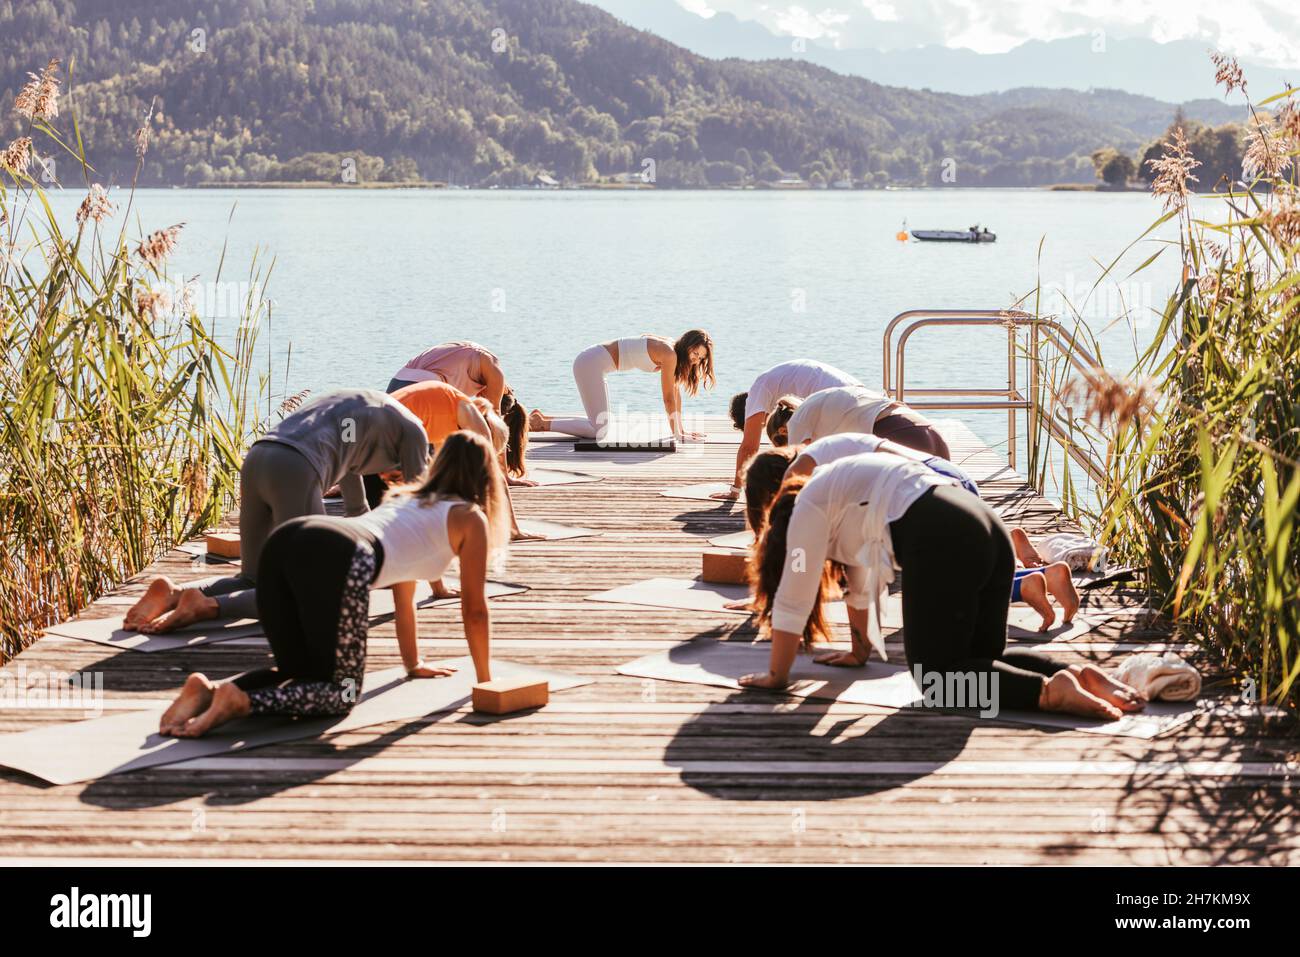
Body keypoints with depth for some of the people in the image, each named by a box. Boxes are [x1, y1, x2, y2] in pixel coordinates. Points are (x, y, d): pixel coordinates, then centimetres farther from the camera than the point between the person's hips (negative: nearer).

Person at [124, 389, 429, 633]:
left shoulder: (353, 404, 39)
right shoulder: (412, 429, 18)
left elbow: (355, 508, 49)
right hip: (295, 472, -8)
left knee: (253, 582, 19)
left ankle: (174, 593, -7)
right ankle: (207, 606, -21)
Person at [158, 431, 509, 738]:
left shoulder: (406, 498, 39)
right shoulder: (471, 518, 19)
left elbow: (402, 596, 48)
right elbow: (474, 610, 21)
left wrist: (413, 664, 58)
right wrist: (485, 681, 33)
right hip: (338, 559, -7)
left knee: (299, 673, 20)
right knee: (342, 691, 3)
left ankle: (209, 688, -6)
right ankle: (240, 700, -20)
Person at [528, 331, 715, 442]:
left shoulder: (671, 351, 9)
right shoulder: (669, 354, -19)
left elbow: (676, 391, 16)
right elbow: (668, 397, -15)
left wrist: (681, 429, 17)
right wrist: (677, 434, -7)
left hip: (591, 362, 10)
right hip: (591, 363, -10)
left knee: (599, 424, 17)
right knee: (598, 430, -13)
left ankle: (542, 417, 21)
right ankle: (541, 423, -5)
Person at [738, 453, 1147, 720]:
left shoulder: (810, 504, 13)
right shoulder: (844, 491, 37)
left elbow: (794, 596, 10)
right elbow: (862, 586, 45)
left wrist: (776, 676, 17)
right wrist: (860, 652, 54)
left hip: (942, 541, -9)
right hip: (990, 530, 9)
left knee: (935, 674, -1)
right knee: (982, 659, 20)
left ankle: (1048, 690, -19)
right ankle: (1074, 673, -2)